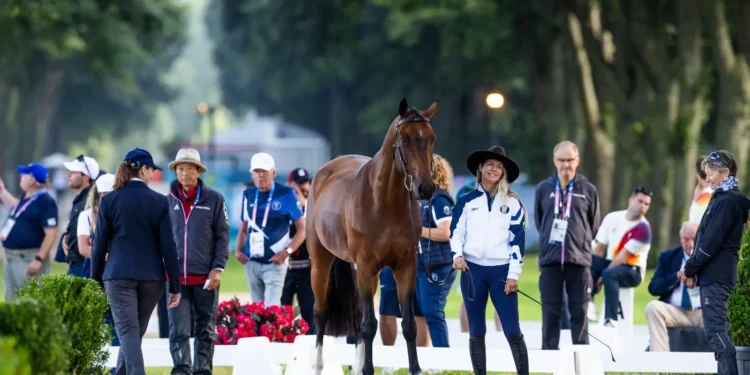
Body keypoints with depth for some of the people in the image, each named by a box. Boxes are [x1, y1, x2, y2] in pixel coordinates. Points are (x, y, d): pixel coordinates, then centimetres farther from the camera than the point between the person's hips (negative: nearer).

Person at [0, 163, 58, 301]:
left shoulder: (45, 202, -17)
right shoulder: (26, 198, 11)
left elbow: (51, 234, -21)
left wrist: (39, 259, -26)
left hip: (28, 259, -10)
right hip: (11, 258, 10)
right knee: (12, 301, 15)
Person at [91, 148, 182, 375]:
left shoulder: (109, 200, -1)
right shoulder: (159, 202, -1)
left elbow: (100, 244, 1)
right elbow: (168, 247, -1)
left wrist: (95, 280, 11)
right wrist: (175, 286, 2)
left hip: (119, 274, -1)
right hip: (151, 275, 1)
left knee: (128, 332, -7)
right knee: (136, 331, 15)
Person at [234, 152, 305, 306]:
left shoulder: (285, 194, -5)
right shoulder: (248, 195, 10)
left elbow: (302, 229, -4)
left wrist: (286, 252, -15)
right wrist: (239, 250, 2)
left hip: (274, 263, -5)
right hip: (251, 263, 5)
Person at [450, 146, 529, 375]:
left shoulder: (512, 203, 6)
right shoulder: (467, 201, 9)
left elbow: (517, 239, 1)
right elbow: (456, 232, 7)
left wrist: (514, 274, -6)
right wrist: (457, 255, -13)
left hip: (501, 271, -2)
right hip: (472, 269, 2)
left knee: (512, 330, -8)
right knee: (476, 331, 6)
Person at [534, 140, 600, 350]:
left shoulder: (588, 191, 3)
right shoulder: (543, 189, 5)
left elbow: (594, 225, 12)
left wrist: (581, 242, 9)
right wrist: (548, 240, 11)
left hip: (579, 260, -1)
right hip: (550, 260, 1)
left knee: (579, 312, 1)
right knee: (551, 311, 2)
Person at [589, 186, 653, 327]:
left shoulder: (643, 228, -13)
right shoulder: (612, 218, 2)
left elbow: (623, 256, -16)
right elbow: (600, 248, 2)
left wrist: (602, 276, -18)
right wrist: (593, 273, -12)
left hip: (631, 270, -5)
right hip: (611, 263, 5)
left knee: (609, 274, -37)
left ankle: (611, 320, -41)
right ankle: (589, 303, -34)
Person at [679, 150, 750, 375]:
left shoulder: (727, 202, -13)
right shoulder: (722, 199, 17)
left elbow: (711, 242, -18)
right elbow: (706, 238, 18)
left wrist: (690, 269, -9)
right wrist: (693, 271, 7)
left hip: (716, 275, -10)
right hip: (714, 274, 10)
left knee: (715, 328, -13)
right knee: (717, 329, 11)